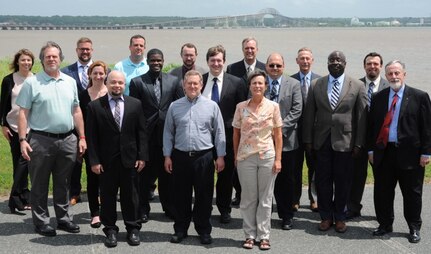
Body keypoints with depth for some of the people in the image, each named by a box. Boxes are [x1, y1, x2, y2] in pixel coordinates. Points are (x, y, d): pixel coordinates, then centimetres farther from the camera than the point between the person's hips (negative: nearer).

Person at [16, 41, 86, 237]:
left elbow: (76, 111, 12)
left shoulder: (70, 82, 10)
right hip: (41, 140, -4)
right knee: (40, 184, 6)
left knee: (63, 184, 14)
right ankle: (41, 222, 16)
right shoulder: (32, 82, -3)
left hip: (67, 140, 4)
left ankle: (63, 219, 26)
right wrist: (22, 140, -13)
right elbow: (23, 113, -5)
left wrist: (82, 137, 8)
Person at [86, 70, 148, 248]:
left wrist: (142, 156, -1)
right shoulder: (95, 106, -2)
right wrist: (94, 160, -8)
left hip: (129, 158, 1)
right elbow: (91, 136, -3)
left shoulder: (135, 104, 3)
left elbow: (141, 132, 4)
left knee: (130, 195, 10)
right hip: (106, 160, -1)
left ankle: (133, 229, 21)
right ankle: (110, 230, 20)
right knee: (107, 196, 7)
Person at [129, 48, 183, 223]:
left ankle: (169, 207, 25)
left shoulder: (173, 81, 5)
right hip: (146, 134, -2)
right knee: (145, 173, 6)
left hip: (167, 133, 2)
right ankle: (143, 209, 18)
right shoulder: (137, 82, -1)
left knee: (167, 171, 11)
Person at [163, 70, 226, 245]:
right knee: (181, 196, 9)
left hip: (204, 157, -1)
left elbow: (219, 132, 2)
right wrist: (167, 156, 4)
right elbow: (168, 132, 8)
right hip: (180, 157, 1)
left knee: (204, 196, 6)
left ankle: (204, 230, 19)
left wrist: (220, 156, -1)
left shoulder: (211, 106, 1)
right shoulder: (174, 106, 5)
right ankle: (180, 229, 21)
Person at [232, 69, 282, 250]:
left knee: (265, 198, 6)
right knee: (248, 198, 7)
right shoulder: (241, 107, 0)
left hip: (267, 156, 0)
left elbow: (278, 135, 1)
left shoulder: (273, 106, 0)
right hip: (245, 157, 0)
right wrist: (235, 156, 7)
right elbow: (236, 133, 7)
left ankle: (264, 236, 15)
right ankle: (250, 235, 18)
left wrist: (278, 159, -3)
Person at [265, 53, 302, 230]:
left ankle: (287, 216, 19)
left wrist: (280, 127, -13)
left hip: (286, 139, 0)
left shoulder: (293, 84, 3)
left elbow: (297, 110, -3)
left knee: (286, 180, 8)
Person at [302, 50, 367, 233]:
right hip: (322, 141, 2)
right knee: (323, 181, 7)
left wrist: (359, 143, -5)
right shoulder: (316, 85, 5)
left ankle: (340, 217, 22)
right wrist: (308, 140, 2)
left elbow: (361, 116, -1)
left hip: (345, 141, -1)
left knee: (343, 182, 7)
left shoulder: (357, 86, 0)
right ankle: (326, 216, 21)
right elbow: (309, 114, 5)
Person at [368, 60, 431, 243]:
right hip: (383, 152, 3)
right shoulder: (378, 97, 7)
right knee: (382, 192, 10)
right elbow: (371, 125, 9)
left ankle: (414, 228, 22)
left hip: (409, 153, -3)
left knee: (412, 194, 7)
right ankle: (385, 225, 25)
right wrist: (371, 149, 4)